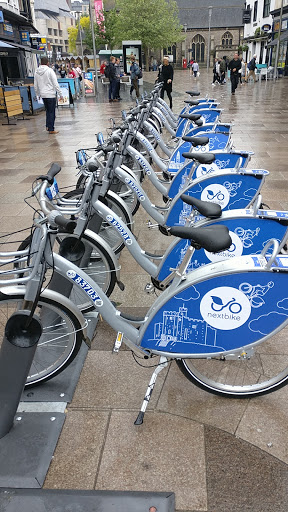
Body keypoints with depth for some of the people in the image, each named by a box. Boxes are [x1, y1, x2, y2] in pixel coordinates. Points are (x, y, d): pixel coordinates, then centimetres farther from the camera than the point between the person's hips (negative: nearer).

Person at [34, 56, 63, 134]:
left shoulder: (36, 72, 8)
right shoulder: (49, 71, -10)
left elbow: (35, 86, 14)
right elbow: (55, 84, -12)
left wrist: (38, 94, 27)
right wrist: (60, 94, -6)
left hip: (43, 95, 6)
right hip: (51, 94, -6)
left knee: (48, 110, 19)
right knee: (51, 112, 0)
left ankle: (48, 126, 15)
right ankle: (51, 129, 1)